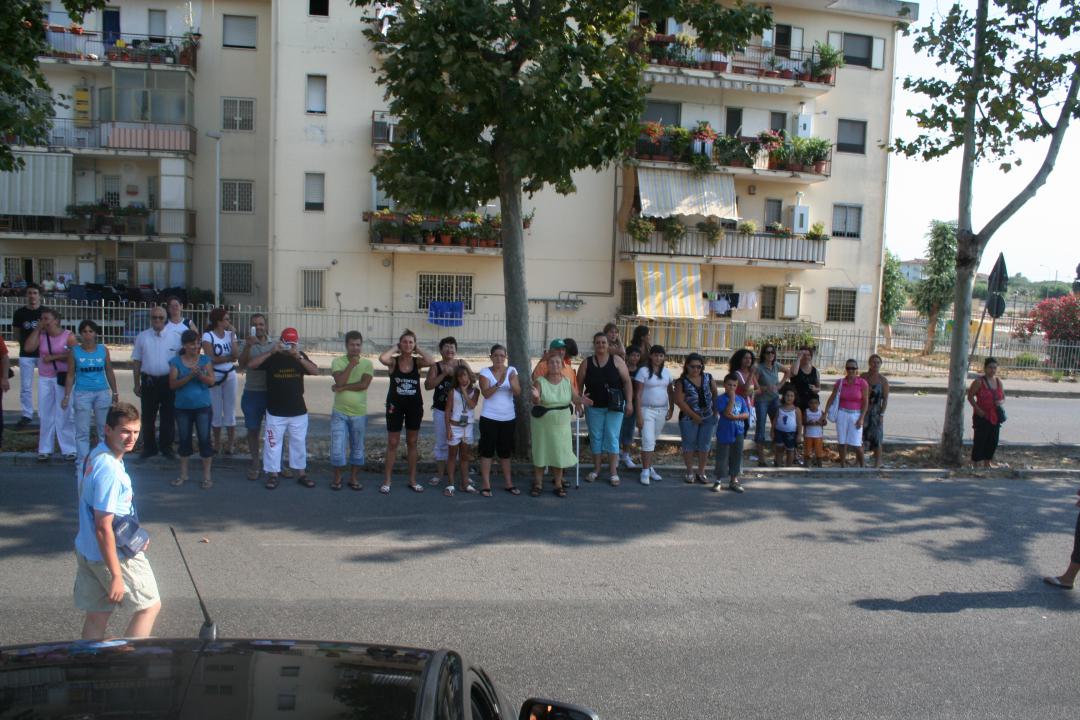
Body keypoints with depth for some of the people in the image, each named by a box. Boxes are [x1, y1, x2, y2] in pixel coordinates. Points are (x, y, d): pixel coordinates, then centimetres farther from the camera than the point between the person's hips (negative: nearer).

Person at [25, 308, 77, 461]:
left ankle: (69, 449, 5)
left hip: (63, 378, -4)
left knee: (65, 414, -1)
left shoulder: (68, 336, -5)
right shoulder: (40, 335, 5)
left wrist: (53, 357, -15)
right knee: (46, 415, 9)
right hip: (44, 379, 4)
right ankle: (45, 449, 16)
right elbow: (29, 347, -11)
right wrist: (37, 328, -7)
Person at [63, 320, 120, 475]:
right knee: (82, 431, 1)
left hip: (102, 393, 1)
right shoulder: (75, 352, 0)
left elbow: (109, 373, 11)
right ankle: (82, 464, 8)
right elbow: (71, 375, 4)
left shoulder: (103, 350, 4)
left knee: (105, 429, 5)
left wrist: (115, 393, 12)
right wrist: (67, 395, -1)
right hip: (82, 394, -1)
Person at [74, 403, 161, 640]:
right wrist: (116, 576, -23)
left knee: (97, 616, 16)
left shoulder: (94, 456, 4)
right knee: (150, 605, 7)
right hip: (114, 555, -9)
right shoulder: (109, 471, -27)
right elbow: (103, 528, -27)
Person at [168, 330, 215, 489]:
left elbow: (211, 381, -6)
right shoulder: (176, 361, -1)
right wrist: (189, 376, -21)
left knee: (204, 439, -1)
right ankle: (183, 474, 25)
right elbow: (173, 384, -8)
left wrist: (200, 374, -25)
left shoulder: (205, 360, 0)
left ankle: (207, 476, 7)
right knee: (184, 440, 12)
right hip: (183, 407, 1)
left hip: (203, 406, -1)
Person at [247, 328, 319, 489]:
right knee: (273, 443, 4)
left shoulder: (300, 357, 1)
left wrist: (298, 357, -26)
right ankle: (272, 474, 15)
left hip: (298, 411, 2)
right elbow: (251, 364, -18)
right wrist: (271, 352, -26)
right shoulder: (272, 357, -5)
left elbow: (316, 371, -13)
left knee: (299, 443, 11)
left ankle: (301, 473, 22)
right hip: (275, 411, -2)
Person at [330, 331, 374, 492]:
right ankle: (337, 478, 15)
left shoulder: (367, 363, -1)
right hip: (339, 413, -1)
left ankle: (354, 478, 21)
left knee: (357, 448, 9)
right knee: (337, 447, -1)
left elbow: (364, 384, -15)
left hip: (359, 414, 1)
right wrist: (351, 365, -18)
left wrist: (342, 388, -16)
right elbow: (340, 381, -18)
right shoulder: (338, 361, -3)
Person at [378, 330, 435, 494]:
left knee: (412, 443, 11)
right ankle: (387, 480, 12)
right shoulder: (394, 361, -6)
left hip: (414, 406, 2)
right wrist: (394, 348, -13)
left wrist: (418, 350, -10)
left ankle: (412, 480, 22)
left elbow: (432, 362, -22)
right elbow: (382, 358, -29)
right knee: (392, 443, 4)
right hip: (395, 405, -2)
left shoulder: (417, 362, -1)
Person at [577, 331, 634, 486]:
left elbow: (627, 382, -2)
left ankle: (613, 472, 3)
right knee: (595, 437, 8)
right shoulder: (586, 364, 2)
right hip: (594, 406, 2)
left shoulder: (616, 360, -1)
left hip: (614, 407, -2)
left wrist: (629, 402, -8)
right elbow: (579, 385, 4)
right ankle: (596, 469, 19)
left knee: (612, 437, -1)